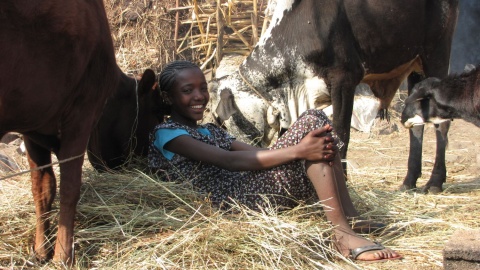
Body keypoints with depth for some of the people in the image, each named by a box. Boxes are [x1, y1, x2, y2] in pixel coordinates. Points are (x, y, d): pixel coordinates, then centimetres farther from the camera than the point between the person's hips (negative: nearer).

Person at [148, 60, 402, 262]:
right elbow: (229, 161, -15)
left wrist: (302, 149, -10)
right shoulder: (166, 134, 0)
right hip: (234, 200, -8)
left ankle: (351, 218, -9)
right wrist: (298, 150, -24)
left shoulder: (209, 131, 28)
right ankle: (344, 235, -24)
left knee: (317, 121, -4)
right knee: (311, 123, -17)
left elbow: (257, 153, 10)